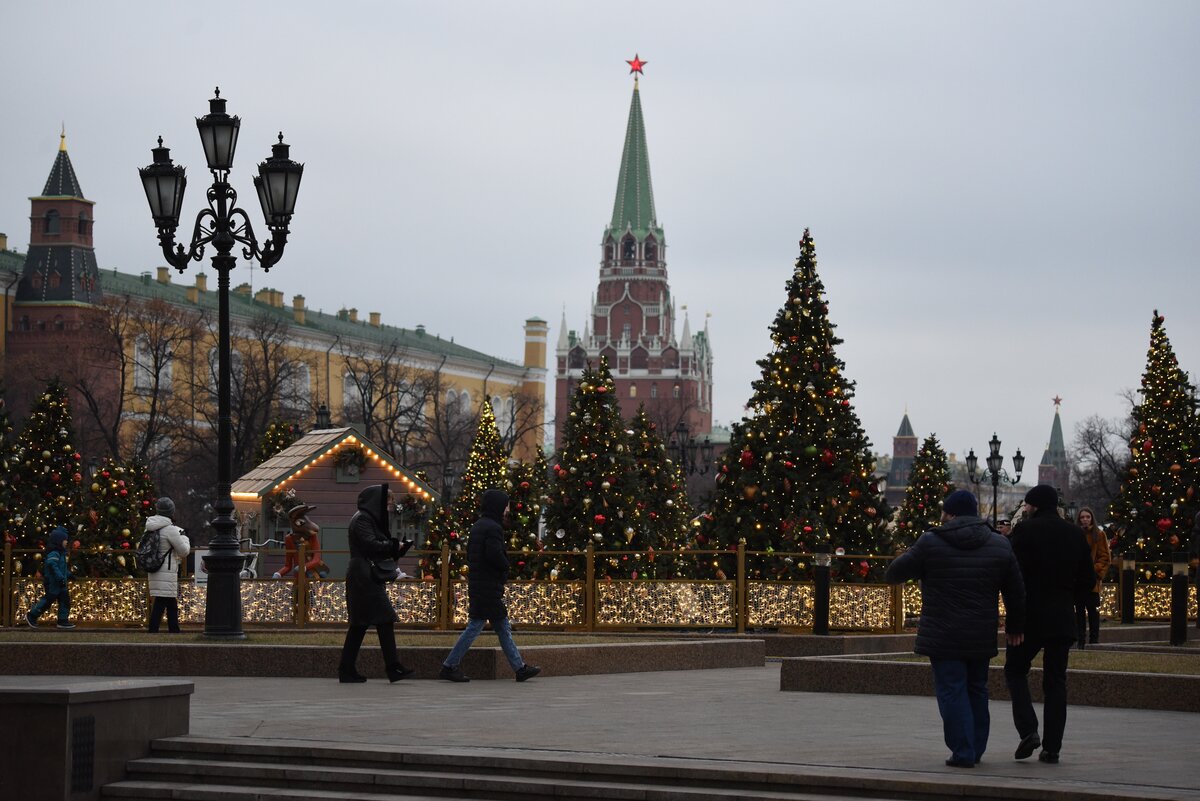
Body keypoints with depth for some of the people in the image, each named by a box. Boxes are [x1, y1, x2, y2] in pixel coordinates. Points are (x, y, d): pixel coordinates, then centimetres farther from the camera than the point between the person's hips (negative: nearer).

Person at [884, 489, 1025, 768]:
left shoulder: (930, 543, -9)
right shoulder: (1000, 545, 3)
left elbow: (894, 573, 0)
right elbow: (1016, 593, 9)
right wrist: (1014, 626, 23)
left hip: (943, 636, -4)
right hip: (982, 637, 4)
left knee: (952, 691, -1)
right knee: (976, 690, 17)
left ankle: (963, 752, -5)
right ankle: (976, 749, 23)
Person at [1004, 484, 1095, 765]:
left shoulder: (1025, 530, -8)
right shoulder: (1075, 534, 6)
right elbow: (1088, 581, 8)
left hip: (1030, 617, -4)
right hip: (1063, 620, 4)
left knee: (1015, 670, 12)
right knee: (1056, 681, 9)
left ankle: (1028, 730, -6)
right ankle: (1052, 747, 5)